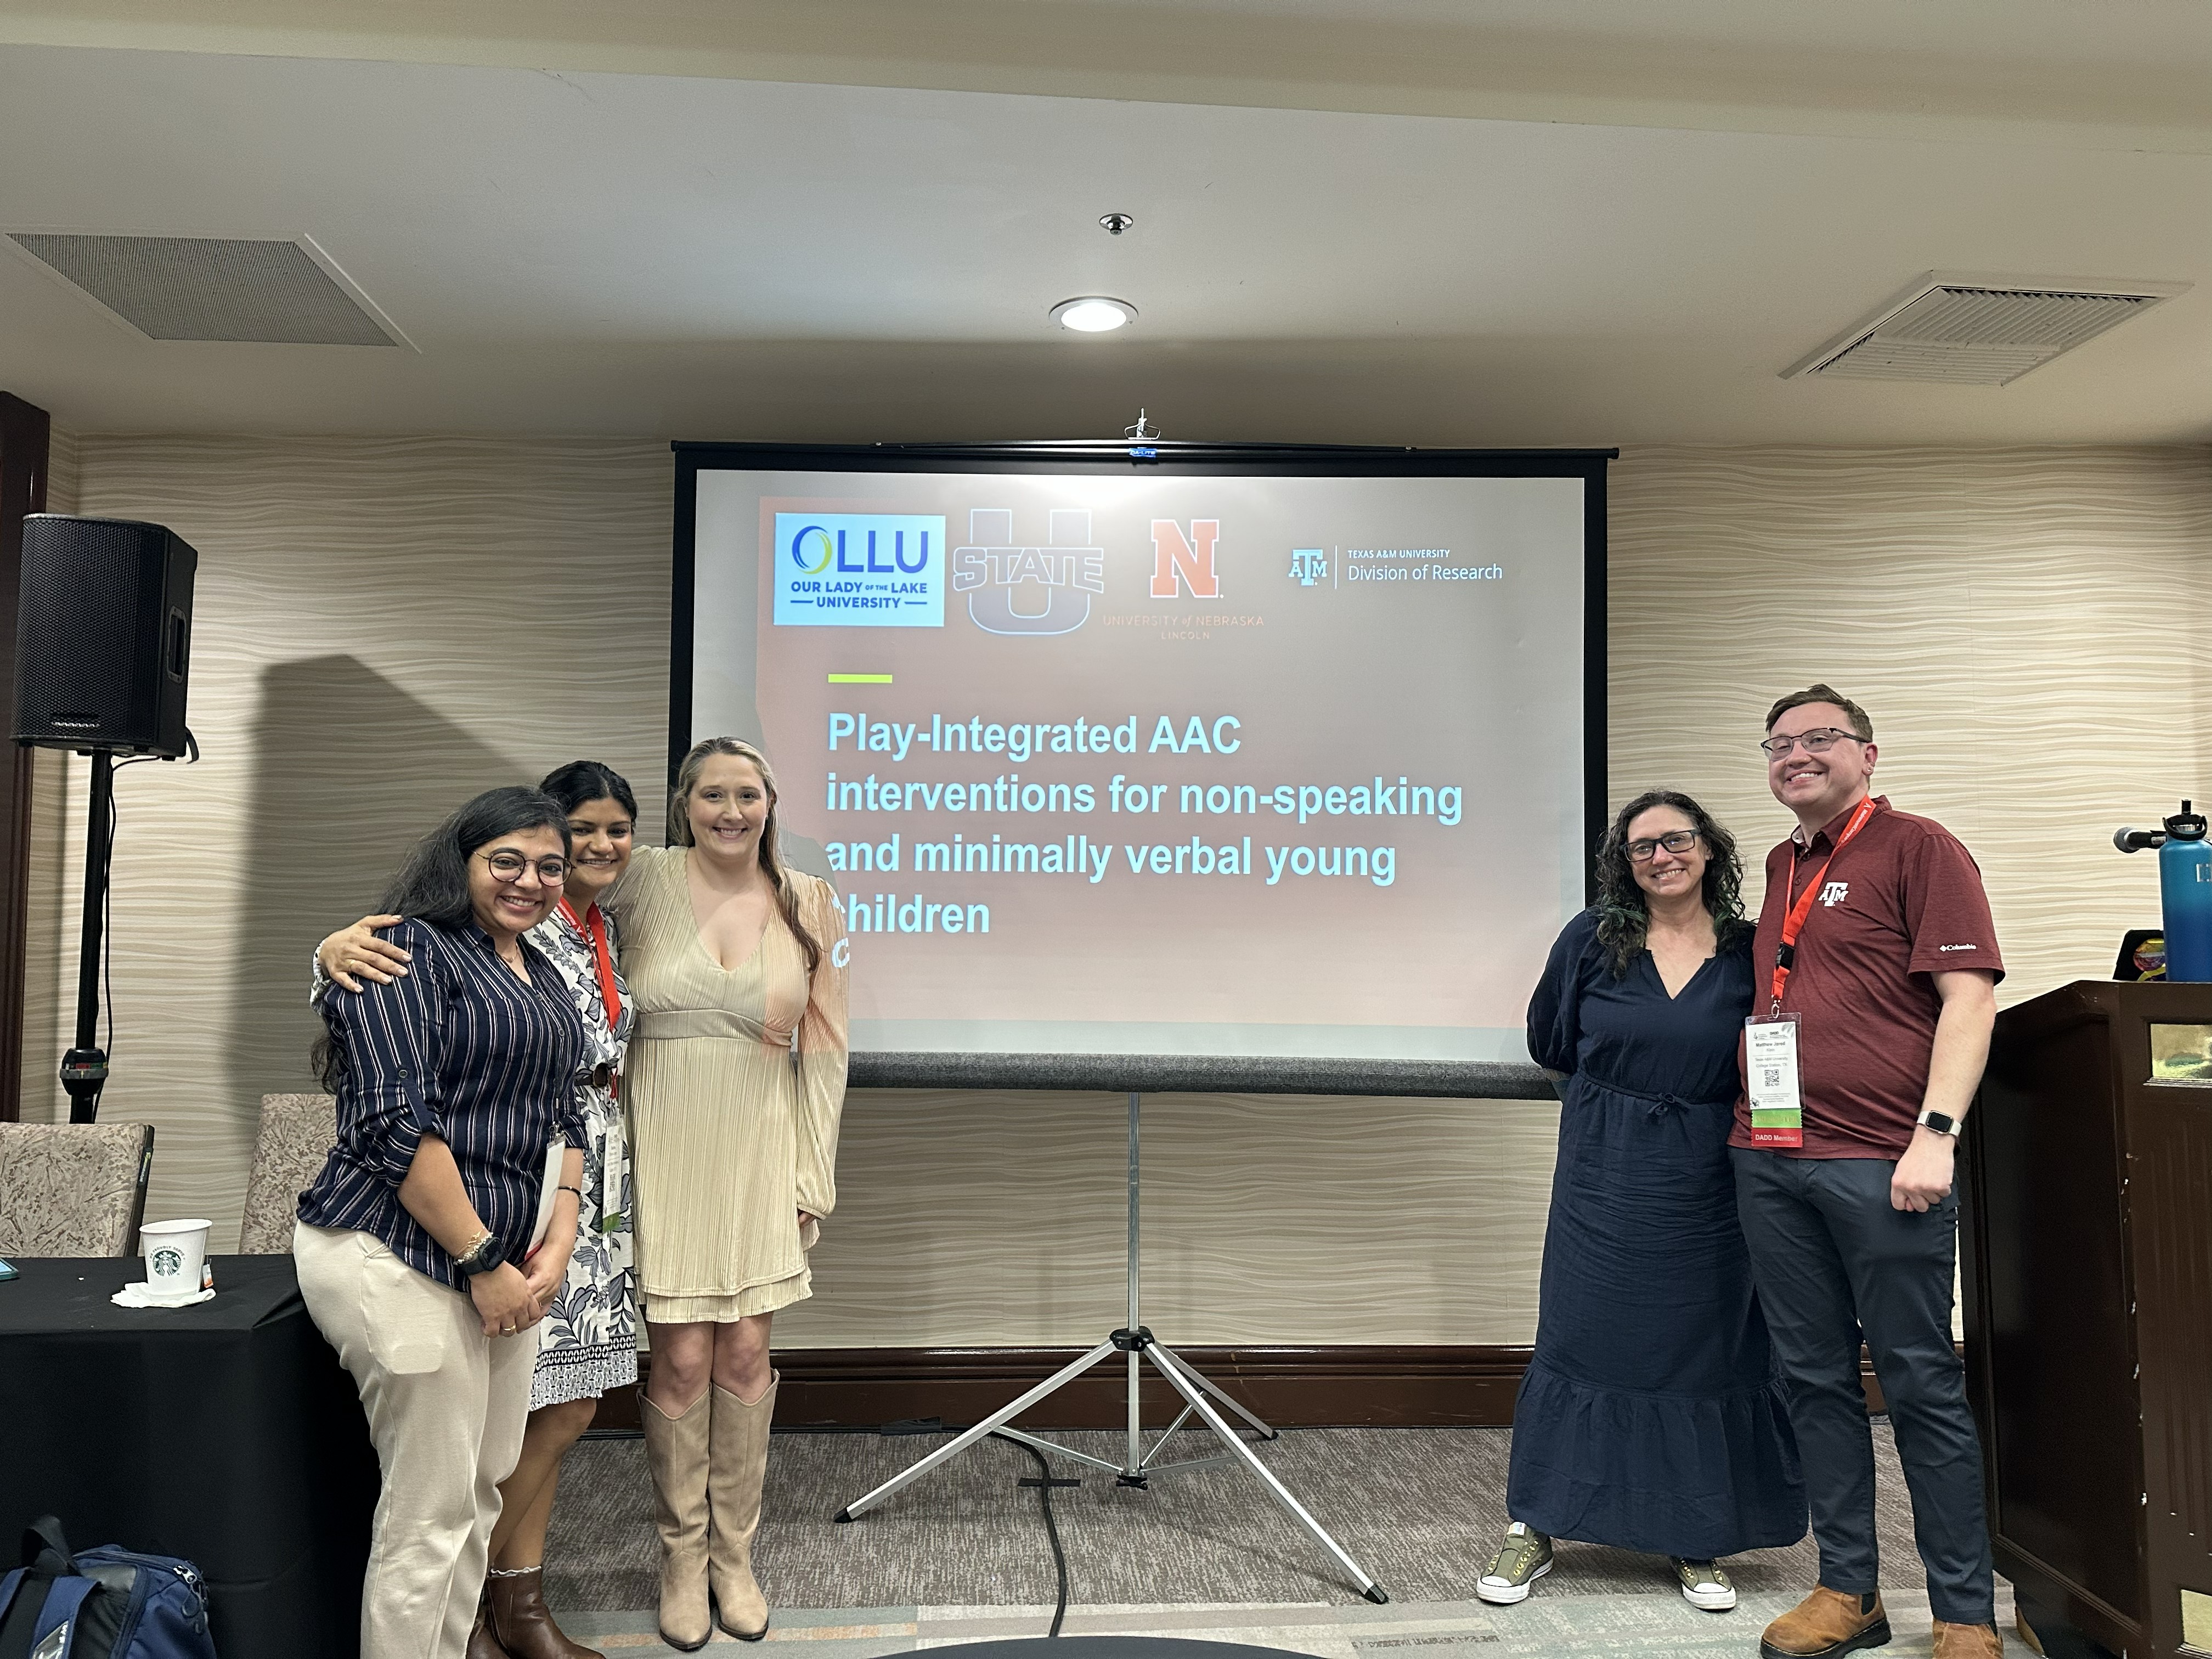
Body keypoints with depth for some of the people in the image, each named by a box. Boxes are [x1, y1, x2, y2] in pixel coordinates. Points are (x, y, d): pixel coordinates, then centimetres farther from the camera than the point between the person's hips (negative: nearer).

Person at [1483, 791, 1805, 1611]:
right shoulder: (1593, 938, -1)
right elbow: (1549, 1042, 10)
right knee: (1580, 1342, 4)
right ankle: (1532, 1529, 15)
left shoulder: (1751, 953, -1)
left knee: (1706, 1350, 7)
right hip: (1603, 1181, 0)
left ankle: (1697, 1542, 23)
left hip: (1709, 1186, 1)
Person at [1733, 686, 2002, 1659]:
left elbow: (1968, 996, -10)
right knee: (1817, 1379, 11)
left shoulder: (1918, 849, -2)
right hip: (1771, 1162, 6)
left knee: (1922, 1385, 2)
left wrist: (1936, 1133, -18)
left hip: (1880, 1166, -6)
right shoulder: (1781, 868, 17)